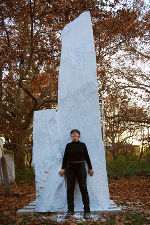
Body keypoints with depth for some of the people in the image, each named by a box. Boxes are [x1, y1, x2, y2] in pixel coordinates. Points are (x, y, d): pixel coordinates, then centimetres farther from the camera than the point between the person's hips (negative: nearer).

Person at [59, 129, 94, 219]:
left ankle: (87, 211, 3)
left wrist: (90, 168, 8)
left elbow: (87, 157, 7)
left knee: (83, 188, -4)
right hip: (70, 168, 1)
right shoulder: (68, 145, 6)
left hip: (81, 168, -1)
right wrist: (63, 168, 1)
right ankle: (70, 210, 12)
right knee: (70, 189, 2)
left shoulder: (82, 145, 4)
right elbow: (65, 157, 7)